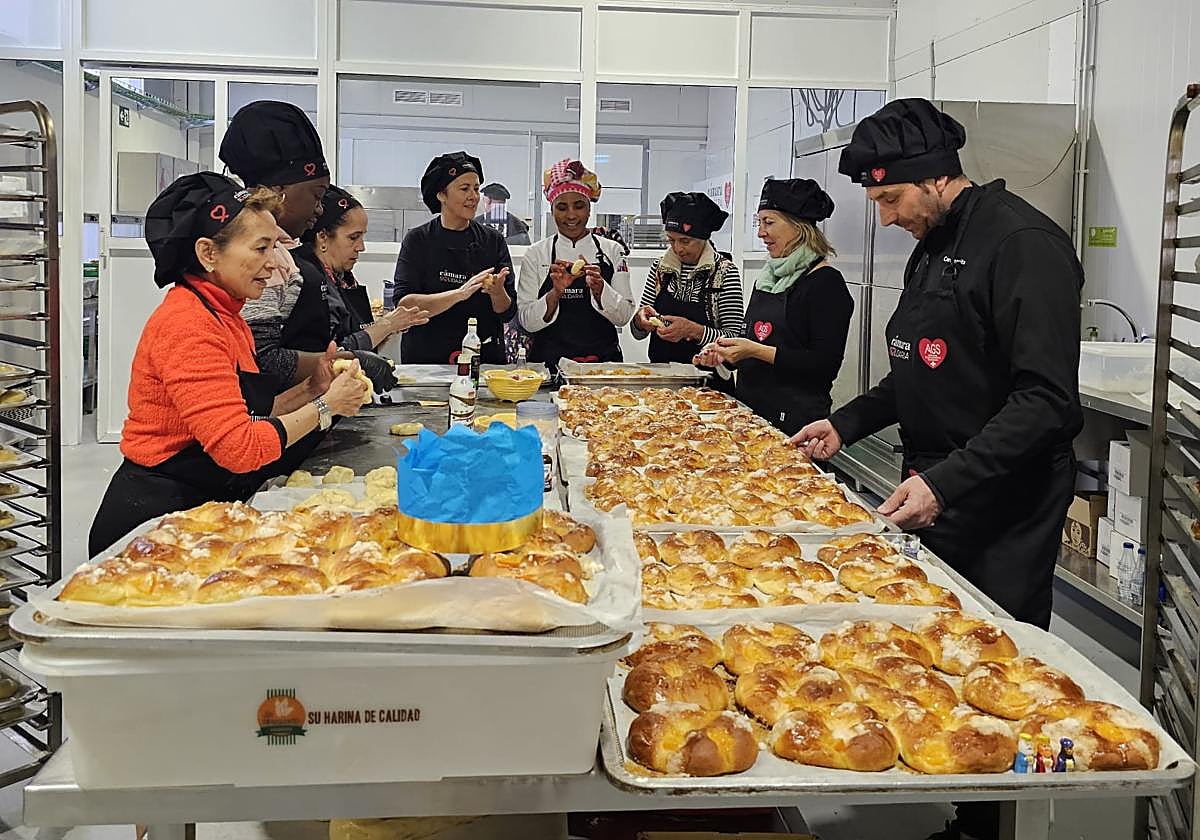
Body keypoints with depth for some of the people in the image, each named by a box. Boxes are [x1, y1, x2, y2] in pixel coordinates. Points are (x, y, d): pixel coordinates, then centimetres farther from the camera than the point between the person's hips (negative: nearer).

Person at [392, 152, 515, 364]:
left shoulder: (492, 240, 10)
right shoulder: (418, 240, 3)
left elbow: (508, 312, 7)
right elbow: (404, 304, -8)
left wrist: (497, 292, -14)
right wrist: (459, 294, -19)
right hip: (427, 358, -2)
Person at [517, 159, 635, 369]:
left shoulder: (612, 251, 8)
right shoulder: (536, 254, 6)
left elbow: (623, 316, 3)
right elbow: (527, 321, 1)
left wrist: (598, 287, -12)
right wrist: (556, 292, -14)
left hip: (602, 360, 1)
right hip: (550, 363, 0)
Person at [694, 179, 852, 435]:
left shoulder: (826, 283, -11)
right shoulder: (769, 277, 15)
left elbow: (827, 364, -18)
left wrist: (757, 351, -20)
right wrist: (724, 354, 3)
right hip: (750, 410, 7)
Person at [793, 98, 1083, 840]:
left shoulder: (1023, 243, -16)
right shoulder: (934, 246, 13)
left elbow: (1048, 402, -23)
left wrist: (947, 480, -27)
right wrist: (848, 423, 13)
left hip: (1004, 517, -9)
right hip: (937, 500, 9)